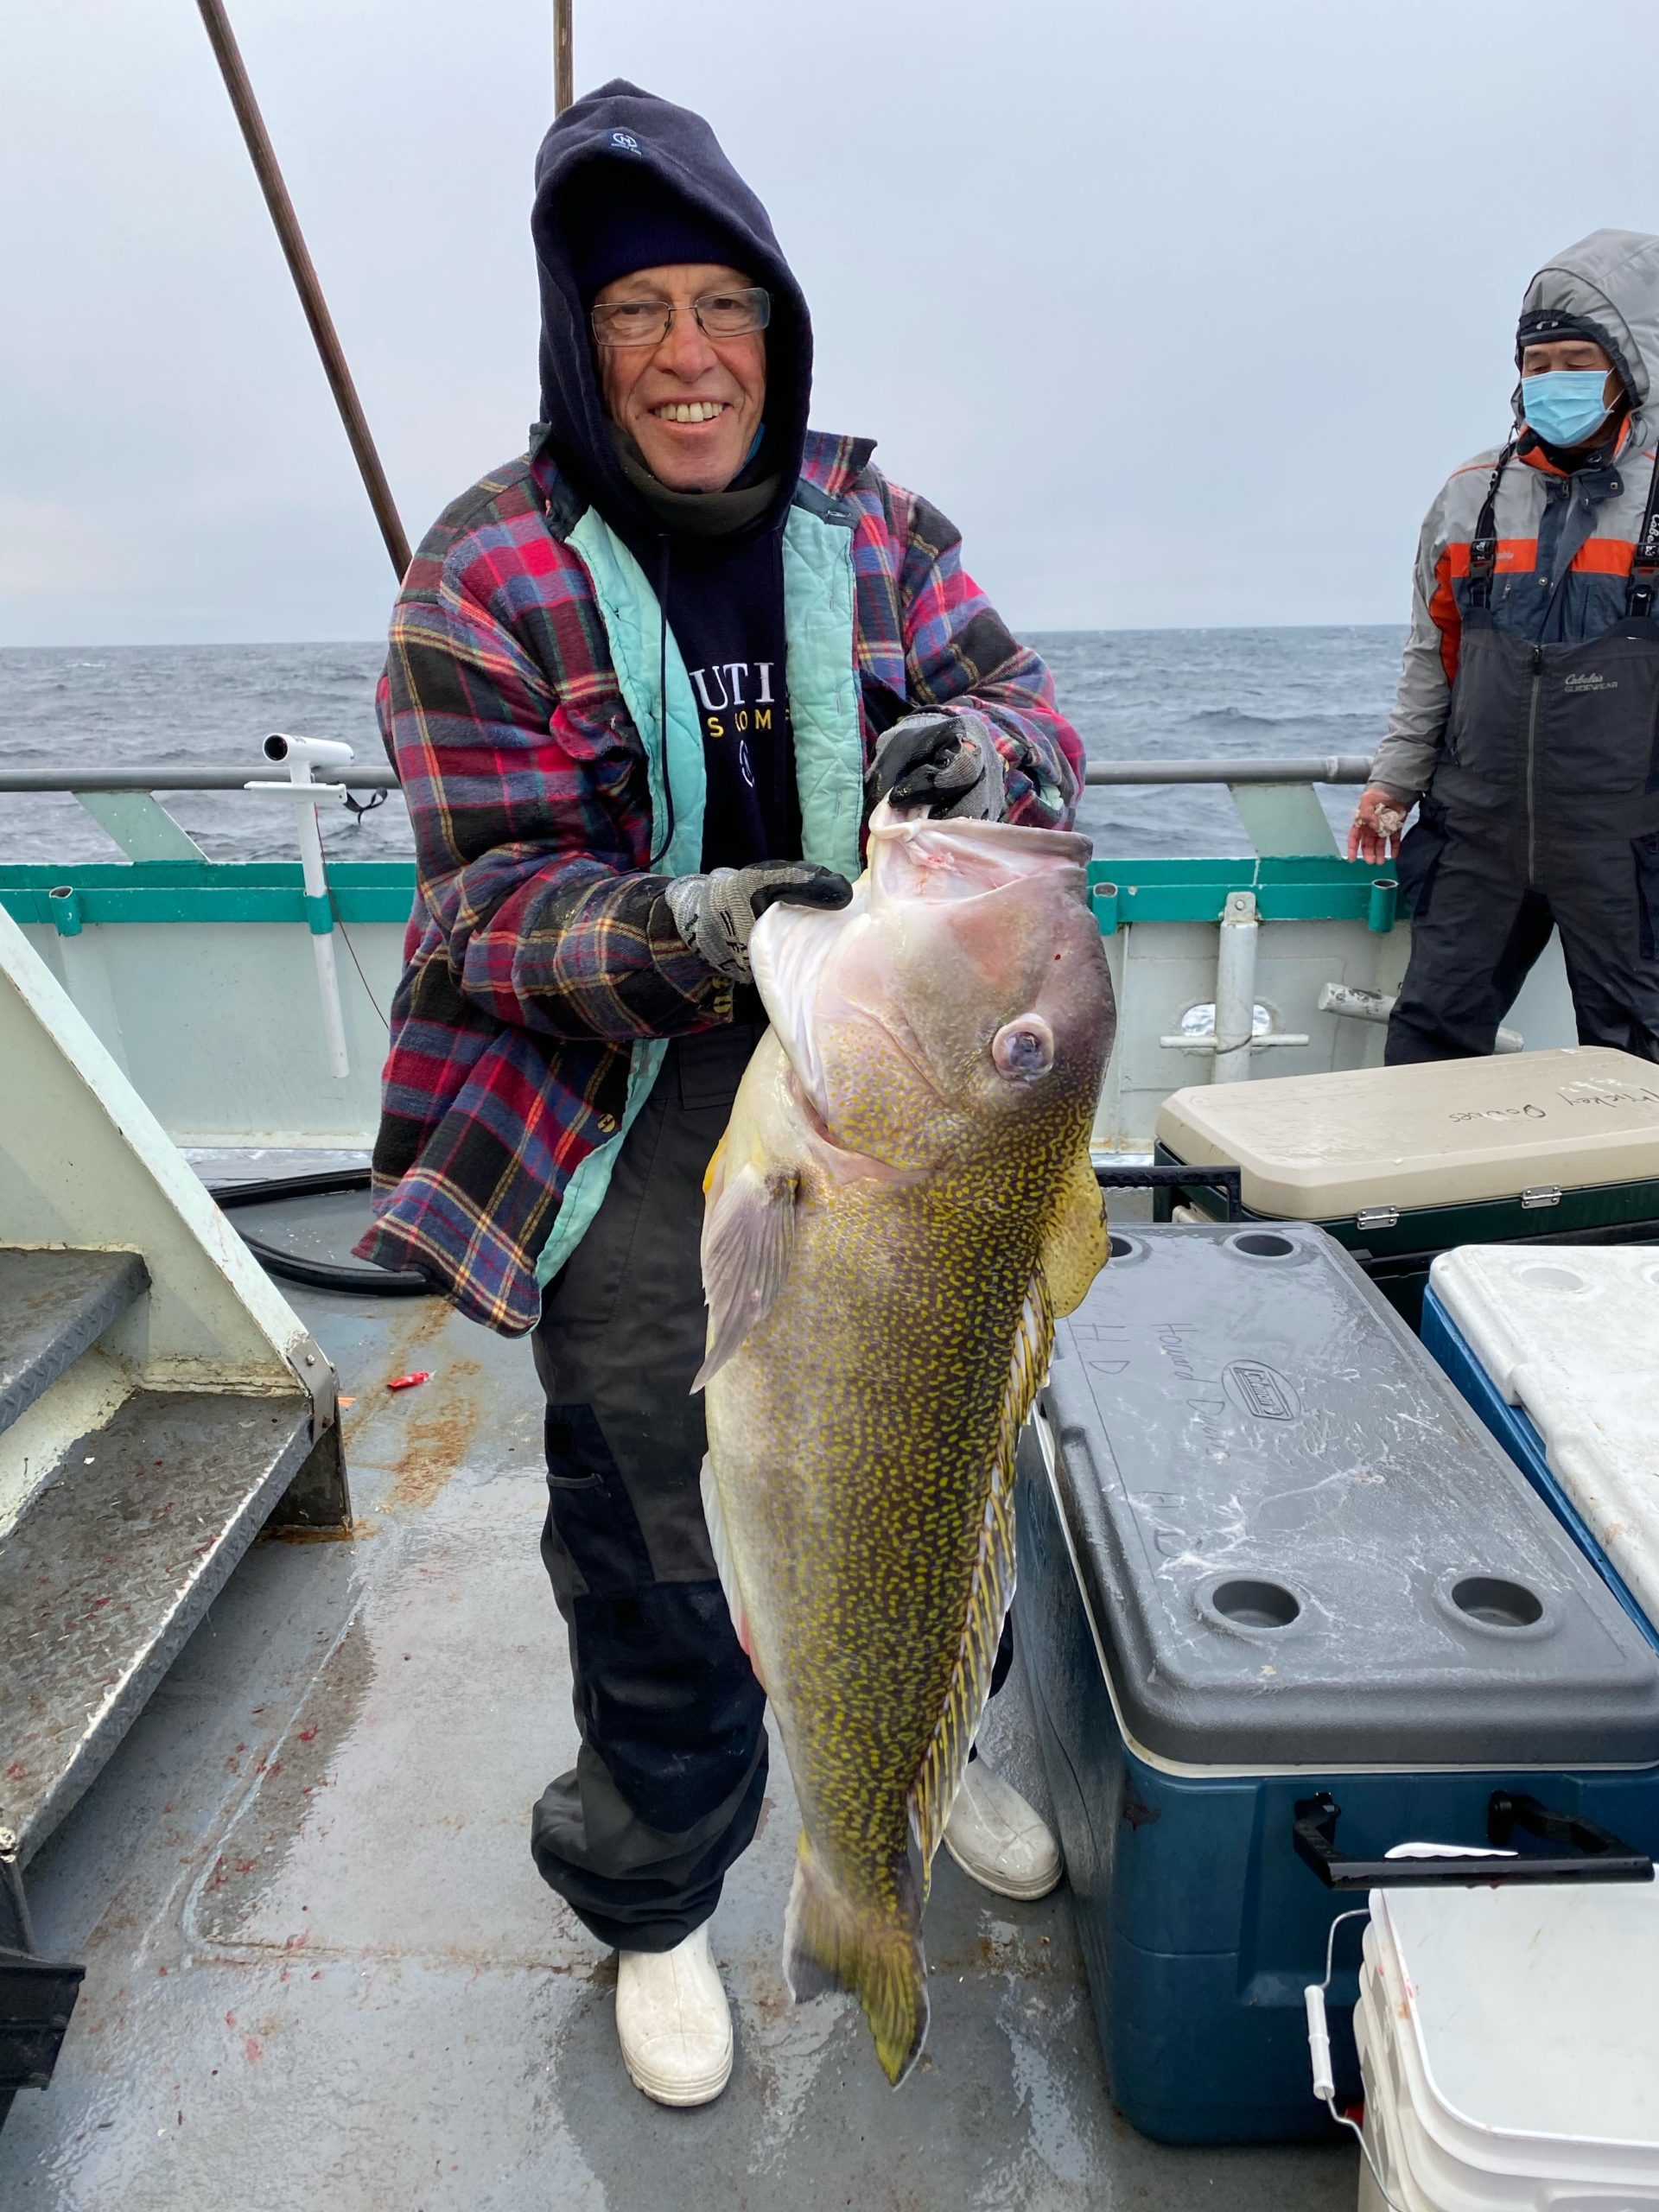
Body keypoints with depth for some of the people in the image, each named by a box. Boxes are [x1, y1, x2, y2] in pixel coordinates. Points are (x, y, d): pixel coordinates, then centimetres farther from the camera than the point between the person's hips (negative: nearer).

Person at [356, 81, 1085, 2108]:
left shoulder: (865, 521, 4)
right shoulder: (489, 576, -9)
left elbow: (1022, 701, 1)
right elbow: (497, 897, -12)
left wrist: (973, 744, -24)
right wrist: (682, 929, -32)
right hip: (632, 1125, -4)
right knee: (657, 1541, 7)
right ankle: (653, 1909, 36)